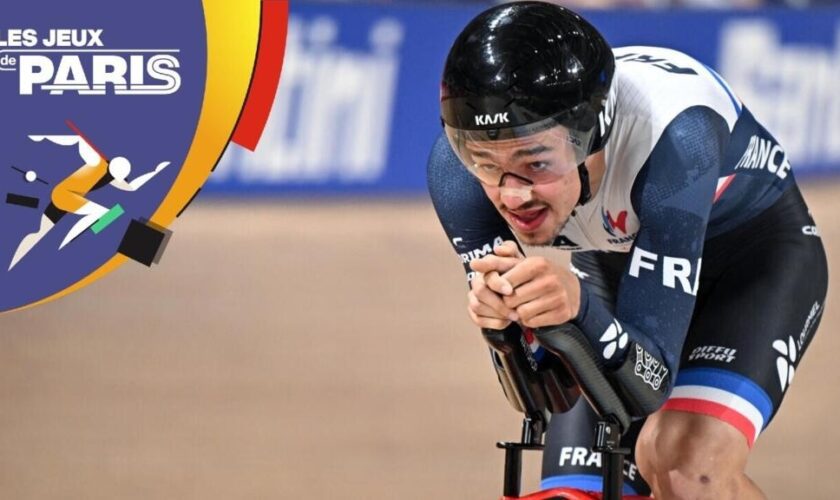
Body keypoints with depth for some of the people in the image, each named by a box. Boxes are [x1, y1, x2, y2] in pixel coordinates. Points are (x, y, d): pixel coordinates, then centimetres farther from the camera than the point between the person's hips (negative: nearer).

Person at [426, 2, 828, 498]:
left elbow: (651, 381, -39)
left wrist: (579, 308, -59)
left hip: (757, 255, -4)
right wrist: (502, 322, -47)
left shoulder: (669, 134, -40)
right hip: (614, 267, 4)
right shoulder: (458, 167, -29)